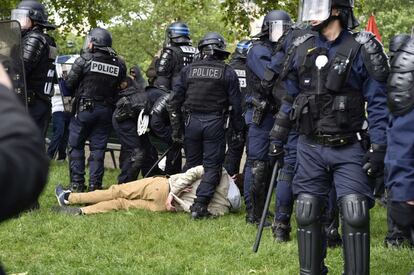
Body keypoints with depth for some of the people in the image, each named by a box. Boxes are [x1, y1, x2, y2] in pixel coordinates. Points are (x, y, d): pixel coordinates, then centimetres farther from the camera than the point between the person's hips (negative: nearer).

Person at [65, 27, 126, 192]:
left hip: (84, 109, -3)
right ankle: (95, 185, 8)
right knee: (98, 148, 8)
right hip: (106, 111, 3)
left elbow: (69, 85, -6)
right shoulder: (119, 64, 2)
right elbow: (121, 88, 7)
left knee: (76, 146, 8)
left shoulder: (84, 61, -10)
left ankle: (77, 183, 6)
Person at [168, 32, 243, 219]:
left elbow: (175, 102, 6)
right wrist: (238, 130, 8)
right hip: (215, 123, -2)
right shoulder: (227, 73, 0)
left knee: (192, 164, 15)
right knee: (212, 166, 2)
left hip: (192, 121, 3)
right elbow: (236, 105, -1)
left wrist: (176, 130, 10)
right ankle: (200, 205, -8)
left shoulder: (188, 70, 6)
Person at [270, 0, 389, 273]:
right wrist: (278, 138, 17)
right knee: (307, 213, 7)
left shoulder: (362, 50, -7)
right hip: (310, 148, 4)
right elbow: (290, 99, 15)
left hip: (347, 150, -4)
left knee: (355, 214, -11)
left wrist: (378, 149, -12)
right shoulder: (302, 49, 6)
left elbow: (377, 104, -8)